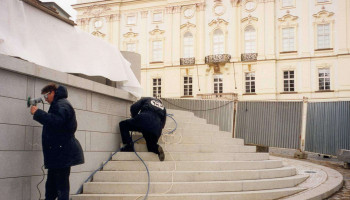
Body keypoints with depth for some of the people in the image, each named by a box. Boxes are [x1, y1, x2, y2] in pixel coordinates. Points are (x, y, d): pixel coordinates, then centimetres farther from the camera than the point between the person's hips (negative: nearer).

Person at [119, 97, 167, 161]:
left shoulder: (146, 99, 26)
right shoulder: (163, 108, 34)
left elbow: (133, 108, 15)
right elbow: (163, 123, 29)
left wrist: (135, 119, 29)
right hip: (156, 129, 3)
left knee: (123, 125, 18)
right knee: (151, 146, 26)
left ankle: (129, 145, -1)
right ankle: (157, 148, -10)